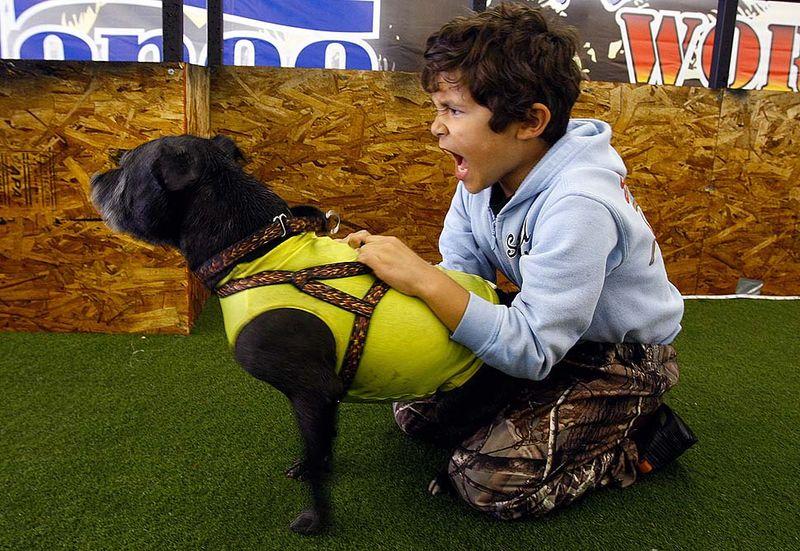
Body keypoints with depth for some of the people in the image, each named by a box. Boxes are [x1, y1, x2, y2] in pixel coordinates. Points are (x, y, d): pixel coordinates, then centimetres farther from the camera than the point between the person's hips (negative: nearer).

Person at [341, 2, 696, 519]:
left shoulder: (578, 205, -34)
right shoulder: (487, 171, -9)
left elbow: (532, 352, -33)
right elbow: (460, 274, -5)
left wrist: (425, 280, -40)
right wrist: (396, 267, -25)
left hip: (621, 360, -7)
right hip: (546, 334, 7)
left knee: (490, 480, -18)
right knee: (416, 408, 0)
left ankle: (638, 441, 3)